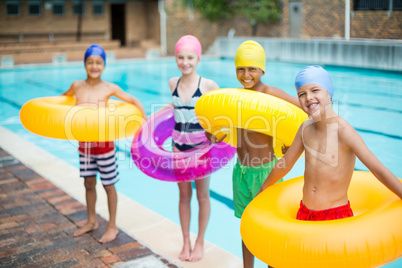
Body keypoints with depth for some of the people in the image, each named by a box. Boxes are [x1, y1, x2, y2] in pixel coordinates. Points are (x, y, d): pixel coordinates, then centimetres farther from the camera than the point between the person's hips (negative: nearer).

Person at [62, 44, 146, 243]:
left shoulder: (109, 88, -9)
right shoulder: (77, 86, 0)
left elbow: (135, 101, -3)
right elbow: (63, 98, 22)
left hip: (104, 143, -4)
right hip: (84, 143, 4)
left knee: (108, 185, 5)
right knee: (88, 183, 16)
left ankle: (112, 227, 20)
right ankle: (91, 221, 34)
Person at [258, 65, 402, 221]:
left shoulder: (343, 131, -16)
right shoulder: (306, 128, 1)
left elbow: (378, 170, -15)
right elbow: (285, 164, 14)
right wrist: (262, 191, 24)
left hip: (336, 216, -4)